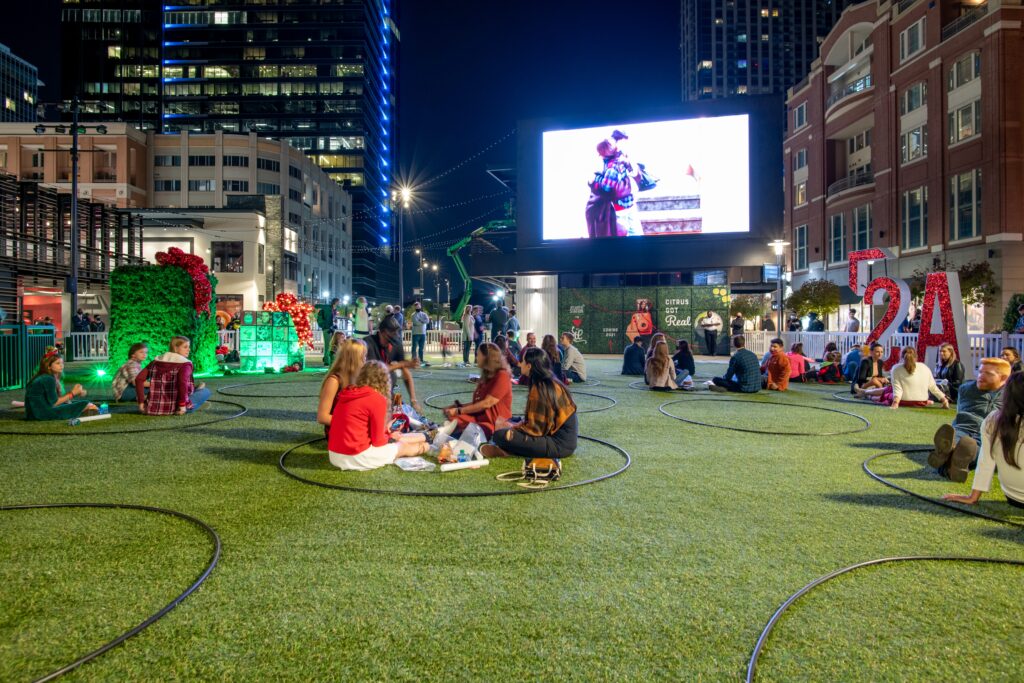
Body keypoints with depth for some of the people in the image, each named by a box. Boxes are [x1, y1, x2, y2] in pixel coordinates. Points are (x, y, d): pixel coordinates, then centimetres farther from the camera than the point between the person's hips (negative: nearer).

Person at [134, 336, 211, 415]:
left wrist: (141, 401, 8)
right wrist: (182, 405, -20)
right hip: (172, 409, -6)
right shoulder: (185, 364, -8)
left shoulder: (156, 361, 10)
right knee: (206, 391, 9)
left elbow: (139, 379, 5)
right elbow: (183, 383, -26)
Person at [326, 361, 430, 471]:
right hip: (355, 457, -7)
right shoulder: (377, 399, -16)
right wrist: (390, 437, 12)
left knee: (397, 438, 24)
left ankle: (424, 436, 46)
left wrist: (386, 431, 20)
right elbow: (377, 441, -8)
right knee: (403, 446, 16)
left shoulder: (348, 393, 7)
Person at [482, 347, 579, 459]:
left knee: (500, 436, -21)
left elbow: (536, 428, -18)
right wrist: (515, 426, 6)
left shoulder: (541, 388, -18)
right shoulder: (551, 383, 11)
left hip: (559, 445, -10)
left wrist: (511, 429, -5)